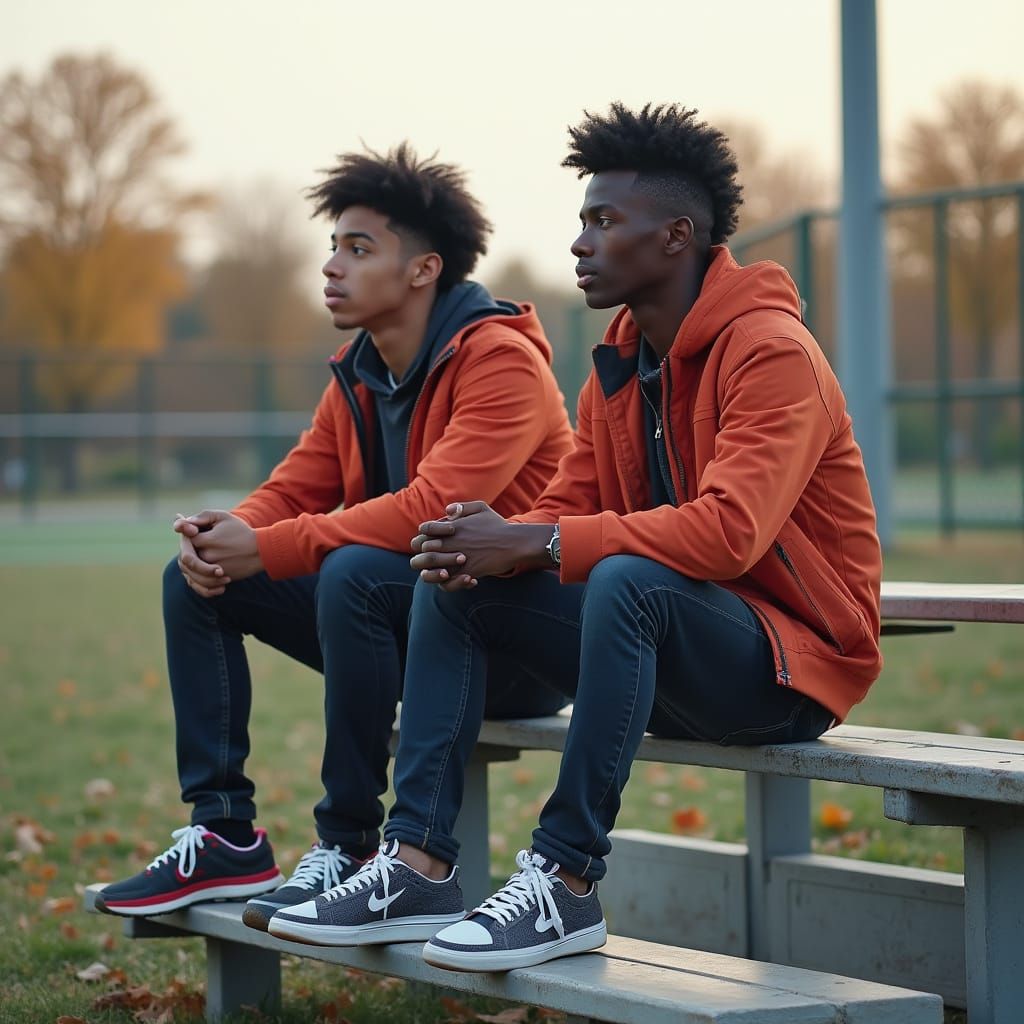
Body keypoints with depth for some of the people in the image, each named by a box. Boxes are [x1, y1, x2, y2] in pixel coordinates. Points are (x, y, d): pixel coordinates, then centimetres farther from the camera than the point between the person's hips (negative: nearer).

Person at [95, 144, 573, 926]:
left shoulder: (500, 361, -17)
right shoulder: (358, 377, 10)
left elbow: (432, 508, -29)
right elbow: (298, 487, 9)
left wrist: (267, 549, -26)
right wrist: (226, 534, -15)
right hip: (403, 625, 9)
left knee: (354, 572, -35)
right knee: (197, 581, 2)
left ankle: (348, 845, -24)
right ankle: (224, 837, 0)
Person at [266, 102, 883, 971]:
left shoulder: (770, 351, -18)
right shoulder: (621, 363, 10)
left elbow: (728, 531, -31)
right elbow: (567, 508, 10)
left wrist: (530, 543, -29)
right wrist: (492, 548, -16)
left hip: (792, 657, -9)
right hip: (672, 656, 9)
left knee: (626, 580, -36)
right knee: (457, 587, -1)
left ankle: (567, 881, -31)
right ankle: (418, 862, -10)